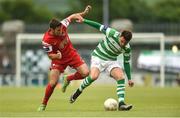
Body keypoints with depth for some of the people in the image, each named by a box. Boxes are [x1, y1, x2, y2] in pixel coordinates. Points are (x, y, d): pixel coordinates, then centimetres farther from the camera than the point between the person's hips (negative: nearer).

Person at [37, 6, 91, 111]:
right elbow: (50, 55, -16)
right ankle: (43, 105, 11)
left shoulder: (62, 26, -21)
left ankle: (68, 79, 17)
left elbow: (72, 16, -4)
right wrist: (56, 56, -39)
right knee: (53, 83, -13)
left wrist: (82, 14, -24)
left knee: (85, 73, -14)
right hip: (58, 59, -3)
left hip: (71, 54, 3)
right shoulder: (46, 40, -29)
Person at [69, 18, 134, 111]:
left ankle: (121, 103, -24)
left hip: (111, 61, 3)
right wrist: (84, 20, -5)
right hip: (98, 57, -3)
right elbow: (99, 27, -9)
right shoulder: (112, 34, -21)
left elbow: (126, 63, 3)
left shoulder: (127, 49, -10)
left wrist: (129, 79, 2)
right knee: (93, 76, -30)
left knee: (121, 77, -21)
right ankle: (78, 92, -6)